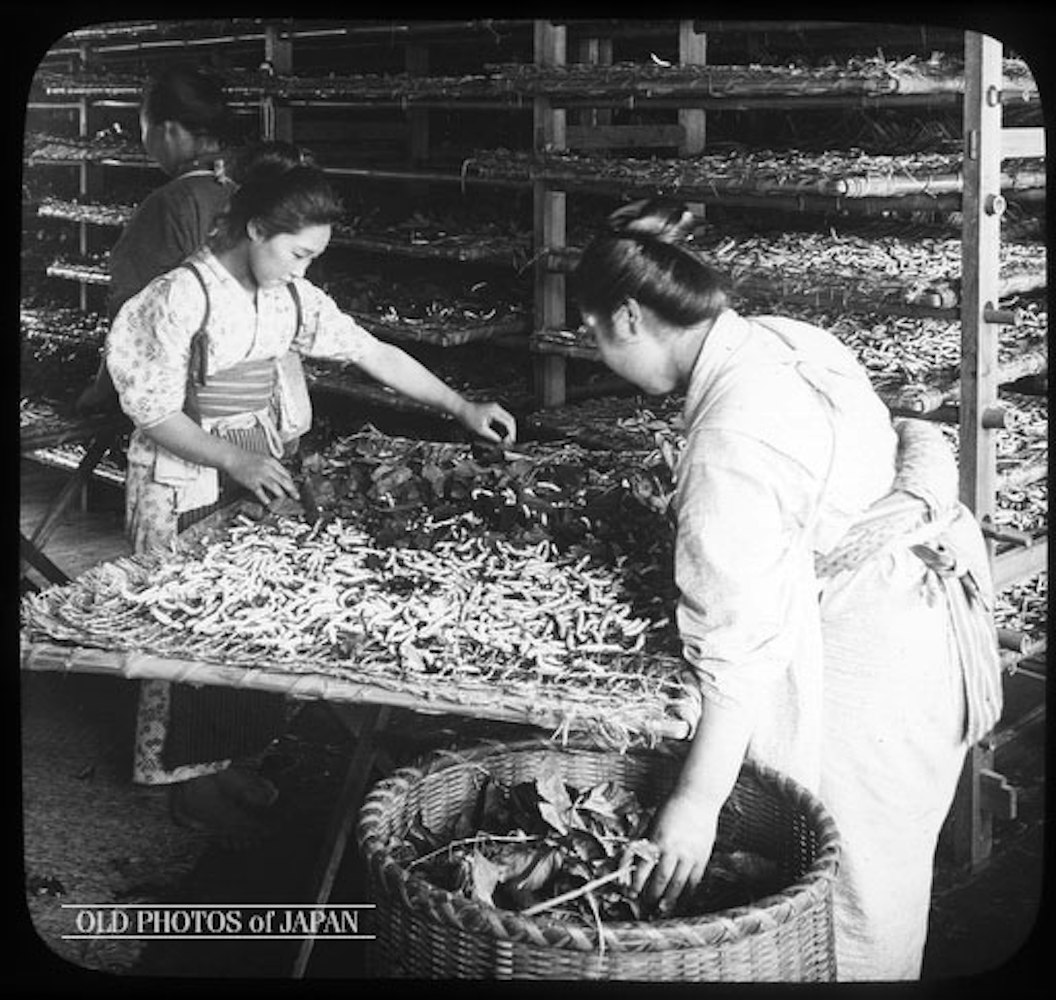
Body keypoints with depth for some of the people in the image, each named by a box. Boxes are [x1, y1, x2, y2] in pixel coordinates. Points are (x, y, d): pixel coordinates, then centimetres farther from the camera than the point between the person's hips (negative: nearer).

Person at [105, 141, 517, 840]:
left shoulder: (292, 297, 2)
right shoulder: (182, 297, -19)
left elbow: (375, 354, 6)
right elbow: (154, 413, -17)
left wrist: (462, 408, 3)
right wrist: (237, 461, -25)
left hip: (260, 471, 7)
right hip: (187, 487, -6)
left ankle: (239, 760, 25)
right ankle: (194, 780, 18)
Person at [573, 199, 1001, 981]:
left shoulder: (731, 444, -26)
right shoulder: (783, 337, 1)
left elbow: (743, 639, -28)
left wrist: (696, 805, -24)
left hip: (870, 653, -9)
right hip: (922, 611, 9)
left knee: (849, 894, 5)